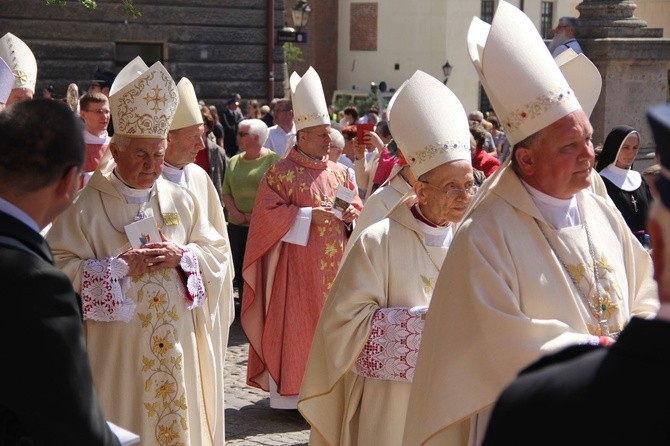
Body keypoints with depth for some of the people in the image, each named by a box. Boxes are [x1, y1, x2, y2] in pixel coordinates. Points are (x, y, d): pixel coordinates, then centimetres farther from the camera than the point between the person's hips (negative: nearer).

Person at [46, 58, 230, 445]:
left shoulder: (183, 201, 7)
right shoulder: (86, 206, -6)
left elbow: (219, 255, 8)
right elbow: (60, 268, -10)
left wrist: (182, 256, -11)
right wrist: (119, 265, -18)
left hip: (179, 348, 4)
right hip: (117, 352, -4)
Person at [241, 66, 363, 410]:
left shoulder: (338, 172, 12)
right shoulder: (280, 173, -5)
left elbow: (356, 203, 16)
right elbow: (269, 214, -11)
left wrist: (351, 214, -7)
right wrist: (309, 215, -17)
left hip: (333, 264, 5)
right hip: (296, 268, -5)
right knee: (294, 328, -3)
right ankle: (291, 391, 5)